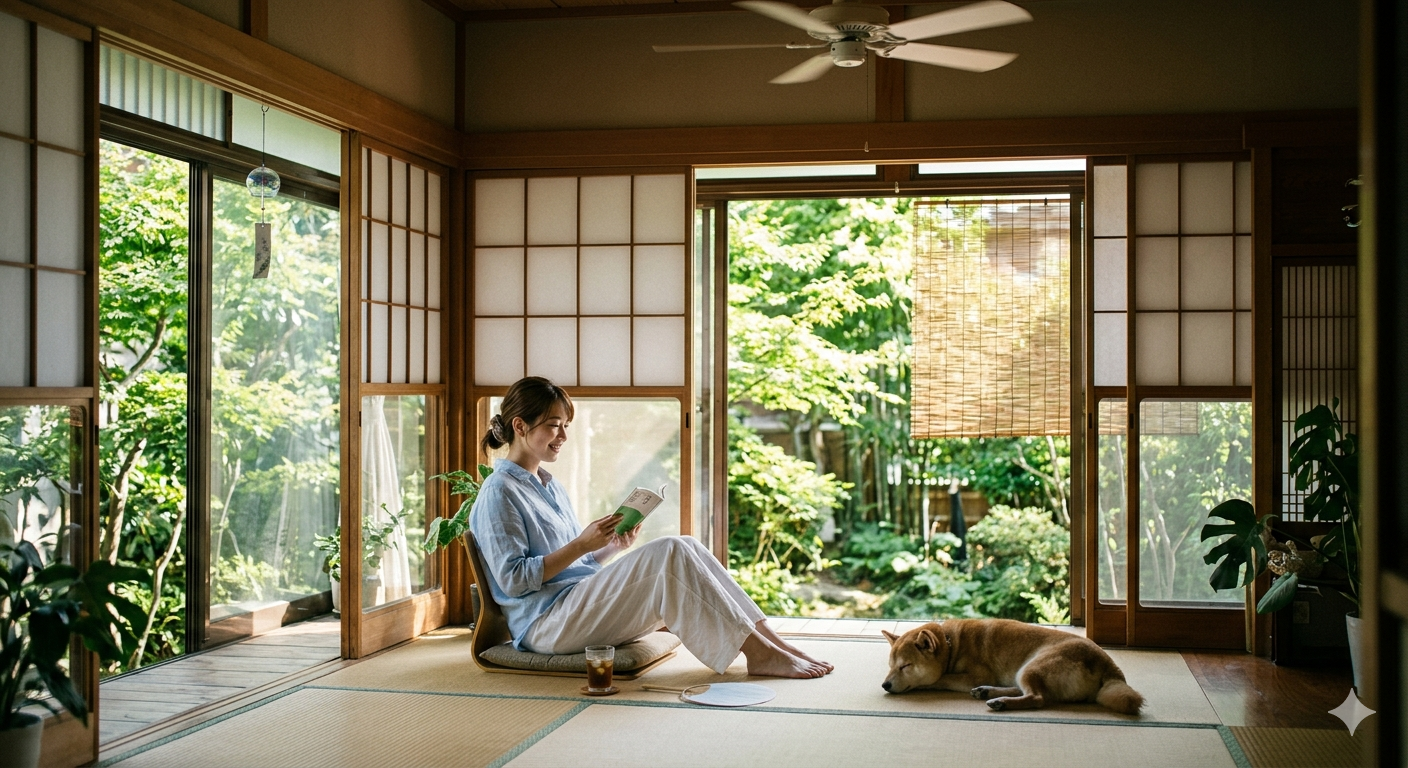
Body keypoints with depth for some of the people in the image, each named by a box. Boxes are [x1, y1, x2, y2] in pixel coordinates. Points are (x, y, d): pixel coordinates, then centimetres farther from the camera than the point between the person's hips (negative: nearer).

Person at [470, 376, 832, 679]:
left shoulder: (550, 486, 22)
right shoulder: (499, 492, -6)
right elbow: (513, 578, -15)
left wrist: (614, 546, 4)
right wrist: (581, 545, -18)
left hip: (585, 604, 9)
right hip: (546, 622, -8)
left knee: (686, 547, -10)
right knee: (668, 553, -24)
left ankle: (768, 637, -15)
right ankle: (759, 653, -23)